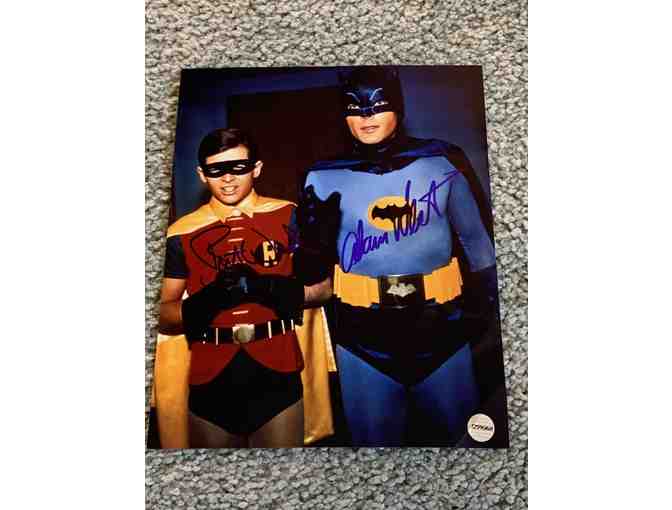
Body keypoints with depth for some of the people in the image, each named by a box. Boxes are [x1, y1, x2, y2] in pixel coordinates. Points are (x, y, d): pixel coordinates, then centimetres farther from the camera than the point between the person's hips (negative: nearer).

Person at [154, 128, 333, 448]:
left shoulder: (287, 216, -1)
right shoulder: (181, 234, 1)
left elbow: (321, 286, -1)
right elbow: (163, 316, 1)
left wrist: (271, 288, -18)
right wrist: (203, 303, -19)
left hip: (277, 374, -1)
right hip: (211, 381, 1)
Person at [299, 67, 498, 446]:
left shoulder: (442, 162, -3)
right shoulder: (325, 177, -3)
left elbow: (475, 239, 7)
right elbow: (314, 270, 2)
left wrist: (484, 304, 8)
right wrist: (316, 238, -18)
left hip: (440, 327, 1)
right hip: (364, 335, 0)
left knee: (453, 432, 19)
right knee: (374, 438, 16)